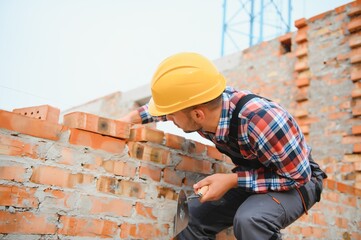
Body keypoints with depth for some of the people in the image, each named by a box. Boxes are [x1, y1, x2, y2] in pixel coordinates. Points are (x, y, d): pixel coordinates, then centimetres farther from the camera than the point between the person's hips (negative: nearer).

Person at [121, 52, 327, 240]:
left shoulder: (261, 122, -39)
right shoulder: (207, 103, -18)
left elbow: (298, 177, -26)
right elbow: (173, 103, 6)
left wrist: (233, 181, -29)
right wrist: (135, 116, 0)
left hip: (298, 180, -6)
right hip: (252, 177, 6)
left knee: (250, 220, -35)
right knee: (192, 215, -4)